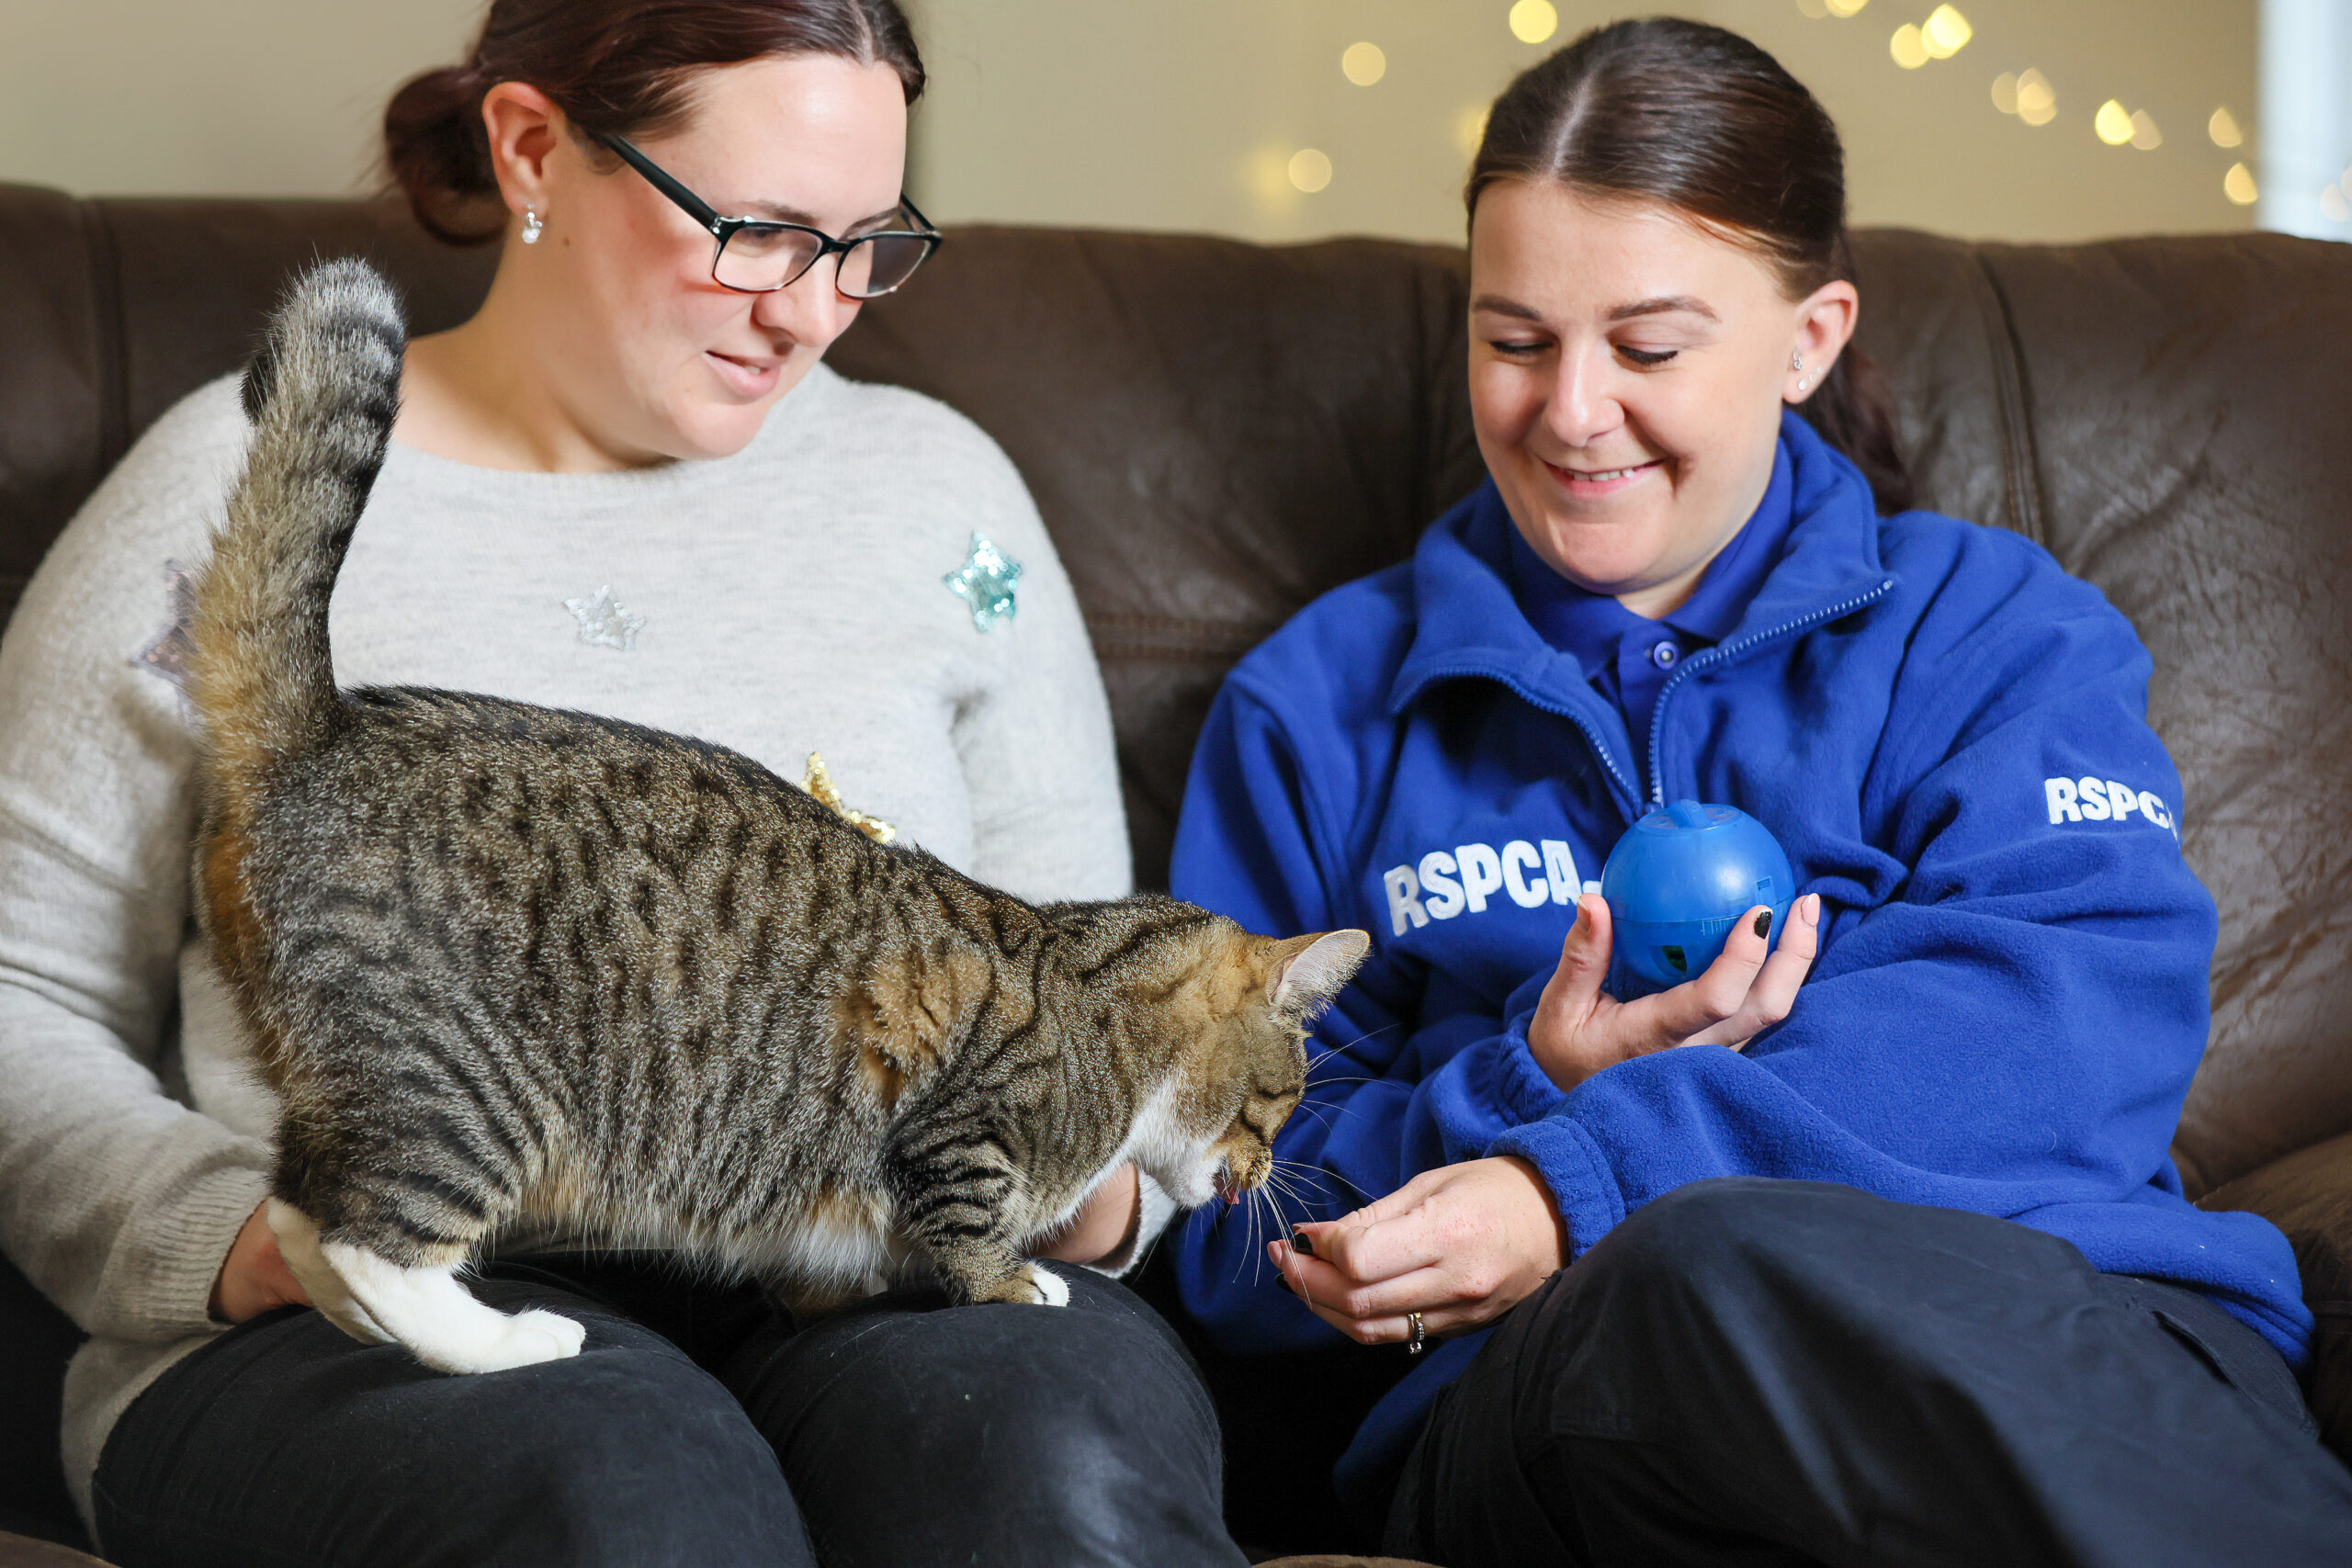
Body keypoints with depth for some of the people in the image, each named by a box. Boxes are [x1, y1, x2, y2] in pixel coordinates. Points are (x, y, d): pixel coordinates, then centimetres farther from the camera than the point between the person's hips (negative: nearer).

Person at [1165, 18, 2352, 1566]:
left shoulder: (1994, 624, 19)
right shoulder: (1317, 706, 21)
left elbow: (2085, 1010, -3)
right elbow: (1233, 1235, 13)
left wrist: (1595, 1167, -16)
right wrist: (1524, 1092, -8)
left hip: (2084, 1329, 0)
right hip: (1535, 1394, 1)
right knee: (1722, 1261, -38)